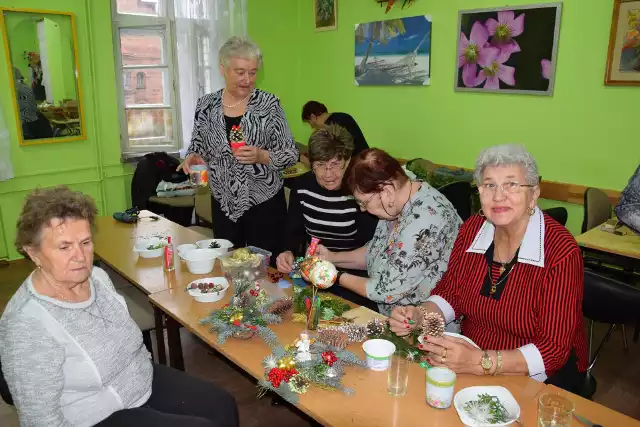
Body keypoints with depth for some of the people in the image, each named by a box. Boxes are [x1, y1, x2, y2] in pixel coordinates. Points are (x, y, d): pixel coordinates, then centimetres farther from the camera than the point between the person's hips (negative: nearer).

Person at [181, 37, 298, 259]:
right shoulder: (206, 105, 0)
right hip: (223, 205, 3)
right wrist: (192, 157, -11)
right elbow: (197, 147, 11)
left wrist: (261, 156, -23)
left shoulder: (268, 103, -8)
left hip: (265, 203, -3)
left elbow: (291, 155, -6)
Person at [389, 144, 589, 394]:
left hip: (534, 374, -4)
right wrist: (419, 316, -16)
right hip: (469, 352, 4)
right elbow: (450, 294, 5)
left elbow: (552, 350, -21)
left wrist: (480, 362, -34)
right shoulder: (472, 229, -4)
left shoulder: (560, 252, -20)